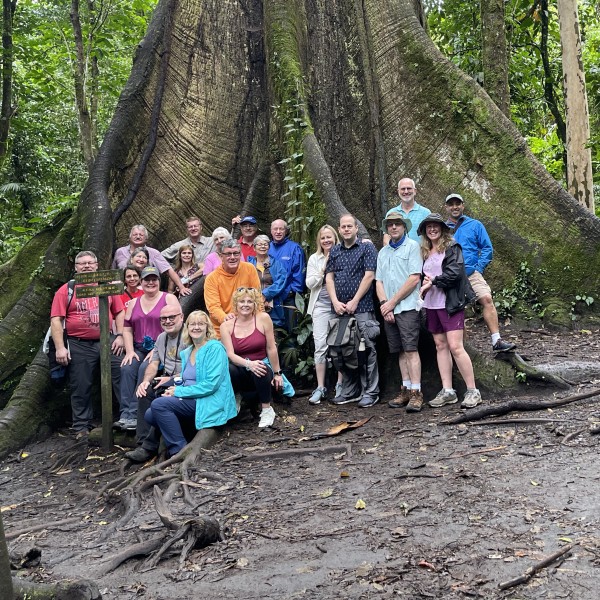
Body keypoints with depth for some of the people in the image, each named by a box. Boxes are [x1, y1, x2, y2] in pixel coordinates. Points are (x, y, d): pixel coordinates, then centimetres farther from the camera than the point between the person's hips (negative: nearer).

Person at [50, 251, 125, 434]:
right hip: (79, 346, -2)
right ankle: (82, 427, 17)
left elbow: (119, 312, 12)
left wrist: (120, 336, 0)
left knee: (122, 377, -1)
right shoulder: (66, 290, 2)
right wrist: (60, 348, -10)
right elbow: (56, 320, -3)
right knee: (81, 388, 5)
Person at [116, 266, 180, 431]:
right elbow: (127, 328, 15)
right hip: (139, 349, 5)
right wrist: (129, 351, -1)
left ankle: (133, 415, -27)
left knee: (145, 369, -29)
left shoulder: (169, 299, 2)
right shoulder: (134, 302, 18)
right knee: (126, 368, -22)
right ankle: (126, 415, -25)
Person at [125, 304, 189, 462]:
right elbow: (153, 363, 16)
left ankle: (149, 447, -26)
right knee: (145, 393, -19)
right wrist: (146, 380, -4)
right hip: (166, 380, 8)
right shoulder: (161, 338, 20)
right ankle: (143, 444, -22)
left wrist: (172, 378, -20)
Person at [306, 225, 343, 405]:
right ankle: (320, 387, 4)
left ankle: (340, 384, 14)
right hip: (321, 305, 2)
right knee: (320, 345, -2)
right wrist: (323, 270, -5)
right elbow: (309, 283, 4)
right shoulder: (314, 258, 11)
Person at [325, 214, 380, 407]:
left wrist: (354, 301, -11)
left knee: (366, 350, -4)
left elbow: (369, 275, -6)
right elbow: (329, 277, 11)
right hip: (339, 309, 5)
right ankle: (349, 391, 18)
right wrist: (336, 302, -3)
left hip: (362, 308, -5)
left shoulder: (367, 248, 2)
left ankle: (370, 392, 3)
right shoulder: (335, 251, 16)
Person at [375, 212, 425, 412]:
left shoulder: (412, 246, 0)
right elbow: (379, 281, 14)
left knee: (411, 349, -11)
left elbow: (414, 278, -9)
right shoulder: (383, 252, 19)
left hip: (407, 307, -6)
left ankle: (416, 393, -10)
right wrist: (384, 304, -3)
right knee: (401, 351, 9)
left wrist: (392, 302, -9)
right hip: (388, 309, 6)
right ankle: (406, 390, 13)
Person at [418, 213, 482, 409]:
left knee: (455, 347, -11)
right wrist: (424, 285, -2)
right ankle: (447, 391, 11)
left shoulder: (452, 247, -3)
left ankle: (473, 391, -3)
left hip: (450, 303, -7)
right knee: (440, 346, 7)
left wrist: (433, 281, -9)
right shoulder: (425, 252, 16)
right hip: (431, 305, 7)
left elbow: (454, 273, -15)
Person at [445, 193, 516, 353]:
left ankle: (497, 341, -21)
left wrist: (479, 267, -4)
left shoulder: (475, 225, 10)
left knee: (487, 299, -18)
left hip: (471, 273, -1)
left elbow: (487, 248, 7)